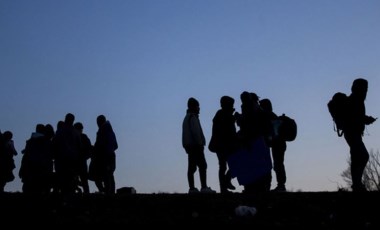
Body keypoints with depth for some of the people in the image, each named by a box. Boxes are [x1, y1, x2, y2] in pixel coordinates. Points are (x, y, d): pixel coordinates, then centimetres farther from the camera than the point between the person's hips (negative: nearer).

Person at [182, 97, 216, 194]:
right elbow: (196, 132, -18)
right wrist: (200, 143, -15)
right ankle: (204, 187, -17)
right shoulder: (193, 117, -9)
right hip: (196, 145, -10)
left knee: (191, 167, 6)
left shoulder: (187, 118, 20)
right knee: (202, 166, -11)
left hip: (189, 146, 10)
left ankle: (192, 188, 5)